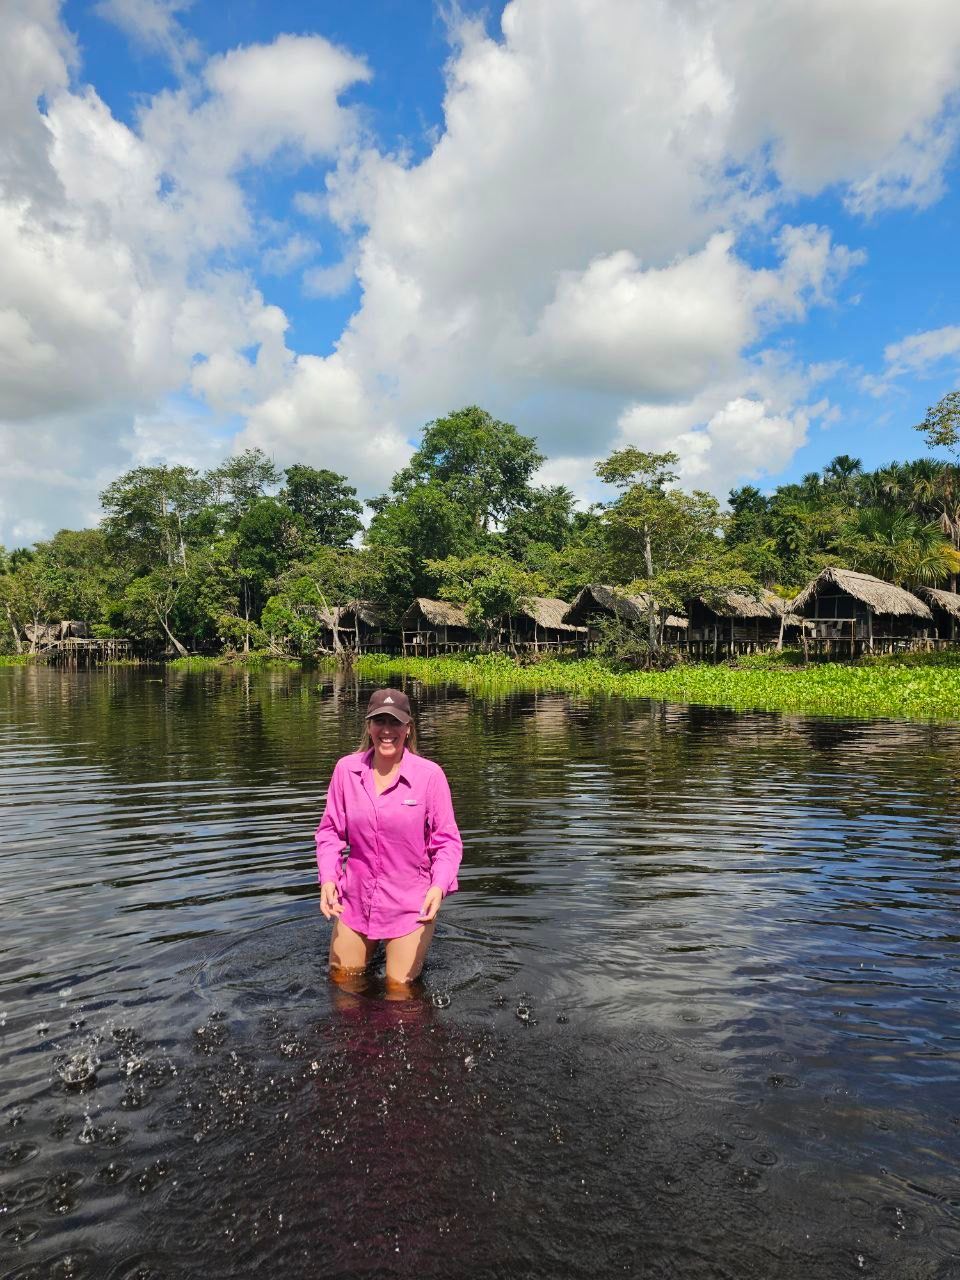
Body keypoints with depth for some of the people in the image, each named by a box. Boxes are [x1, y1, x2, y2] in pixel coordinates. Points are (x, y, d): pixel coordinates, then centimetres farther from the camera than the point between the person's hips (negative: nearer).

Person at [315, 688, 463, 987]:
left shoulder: (429, 774, -15)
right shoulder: (346, 769, -8)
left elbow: (448, 840, -9)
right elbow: (330, 830, 2)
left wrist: (439, 886, -24)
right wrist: (328, 879, -12)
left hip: (410, 905, -3)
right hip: (355, 899, 3)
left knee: (400, 988, 11)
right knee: (342, 979, 20)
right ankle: (374, 950, 47)